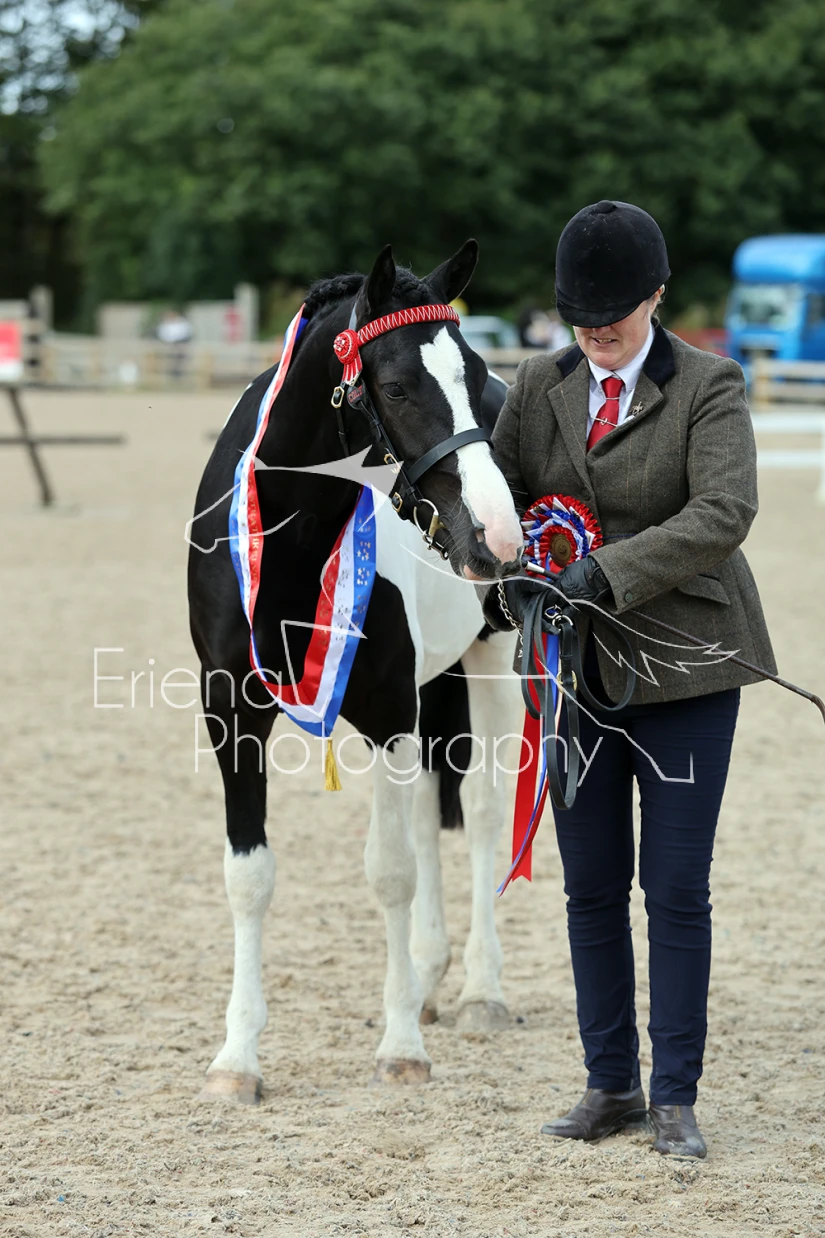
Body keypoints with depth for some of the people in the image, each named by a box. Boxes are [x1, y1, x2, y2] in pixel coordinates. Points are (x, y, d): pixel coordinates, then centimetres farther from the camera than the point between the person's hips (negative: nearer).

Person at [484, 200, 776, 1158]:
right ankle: (611, 1086, 19)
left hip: (683, 664, -4)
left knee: (677, 886, -1)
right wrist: (505, 579, -13)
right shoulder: (538, 385, 7)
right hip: (573, 661, 4)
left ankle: (675, 1097, 9)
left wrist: (607, 572, -29)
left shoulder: (709, 388, -7)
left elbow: (723, 513, -20)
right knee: (591, 886, 8)